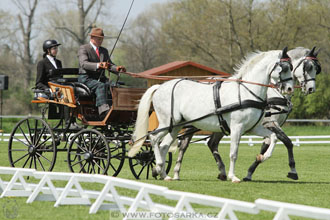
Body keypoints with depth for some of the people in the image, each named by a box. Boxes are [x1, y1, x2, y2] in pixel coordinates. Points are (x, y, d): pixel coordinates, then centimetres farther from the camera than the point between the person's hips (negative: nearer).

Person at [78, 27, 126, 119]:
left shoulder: (104, 51, 23)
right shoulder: (83, 48, 0)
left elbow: (110, 65, 19)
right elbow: (84, 64, -17)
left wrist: (117, 69, -5)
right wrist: (98, 65, -35)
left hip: (100, 79, 6)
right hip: (86, 78, -6)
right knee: (101, 86, -36)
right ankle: (103, 111, -51)